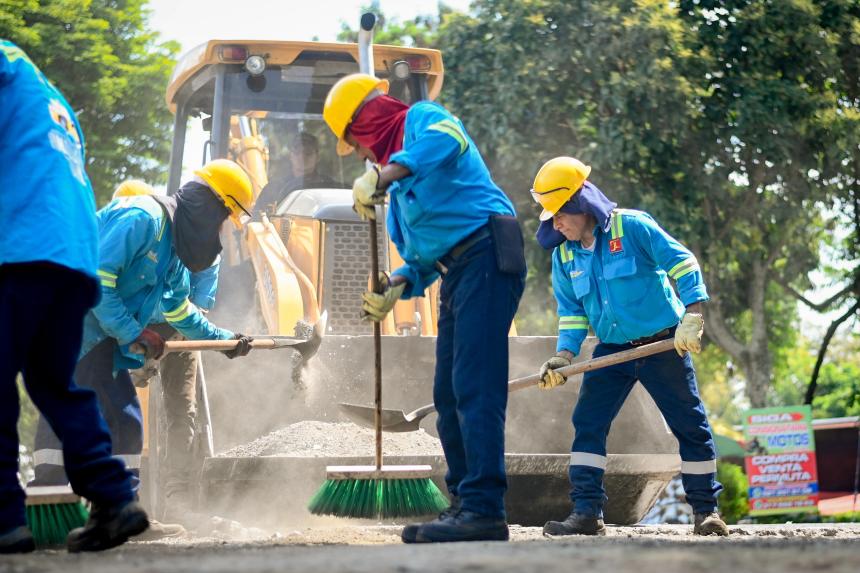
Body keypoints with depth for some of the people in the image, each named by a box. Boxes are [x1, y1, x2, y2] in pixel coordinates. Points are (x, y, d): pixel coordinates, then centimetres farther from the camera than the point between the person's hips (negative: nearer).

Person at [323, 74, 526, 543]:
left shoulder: (420, 118, 3)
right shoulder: (399, 184, 28)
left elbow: (447, 138, -24)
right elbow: (421, 255, 26)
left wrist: (382, 175, -34)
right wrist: (396, 288, 6)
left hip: (485, 253, -10)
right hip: (455, 274, 10)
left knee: (474, 389, -16)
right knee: (449, 395, 10)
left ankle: (484, 509, -19)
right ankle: (464, 503, 16)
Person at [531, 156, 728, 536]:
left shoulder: (632, 226, -12)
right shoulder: (563, 256, 4)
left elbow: (682, 263, -14)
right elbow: (571, 311, 10)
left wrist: (692, 316, -23)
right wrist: (565, 355, -5)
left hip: (663, 345, -5)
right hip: (612, 351, 5)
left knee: (690, 425, 1)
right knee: (587, 424, -6)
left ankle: (706, 511, 14)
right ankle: (586, 512, -4)